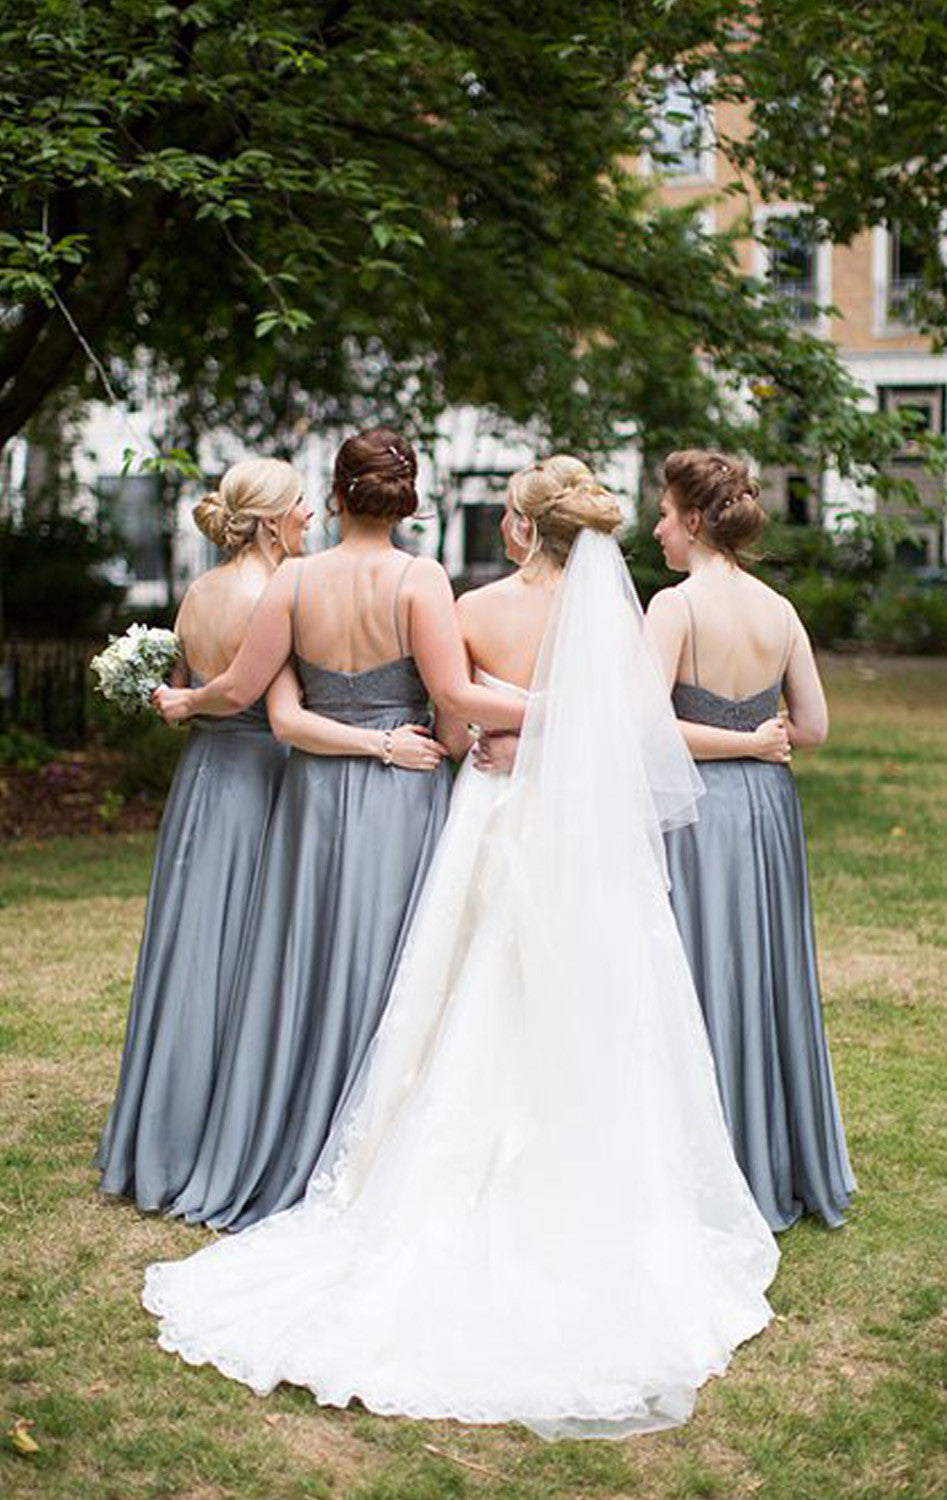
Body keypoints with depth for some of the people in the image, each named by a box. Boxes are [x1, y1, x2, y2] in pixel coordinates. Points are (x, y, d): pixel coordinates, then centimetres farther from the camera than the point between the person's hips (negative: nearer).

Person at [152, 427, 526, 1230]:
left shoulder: (296, 580, -2)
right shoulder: (420, 578, -10)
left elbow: (240, 689, 2)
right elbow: (454, 694, -15)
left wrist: (183, 702, 21)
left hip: (315, 799, 3)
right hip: (402, 801, -3)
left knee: (304, 975, 12)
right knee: (389, 983, 4)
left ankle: (281, 1169, 23)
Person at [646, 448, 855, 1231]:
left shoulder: (675, 604, -13)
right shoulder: (779, 609, 4)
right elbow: (814, 727, 6)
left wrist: (737, 742, -10)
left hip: (697, 811, -6)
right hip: (768, 807, 6)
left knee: (706, 982, 3)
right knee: (769, 976, 16)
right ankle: (793, 1171, 28)